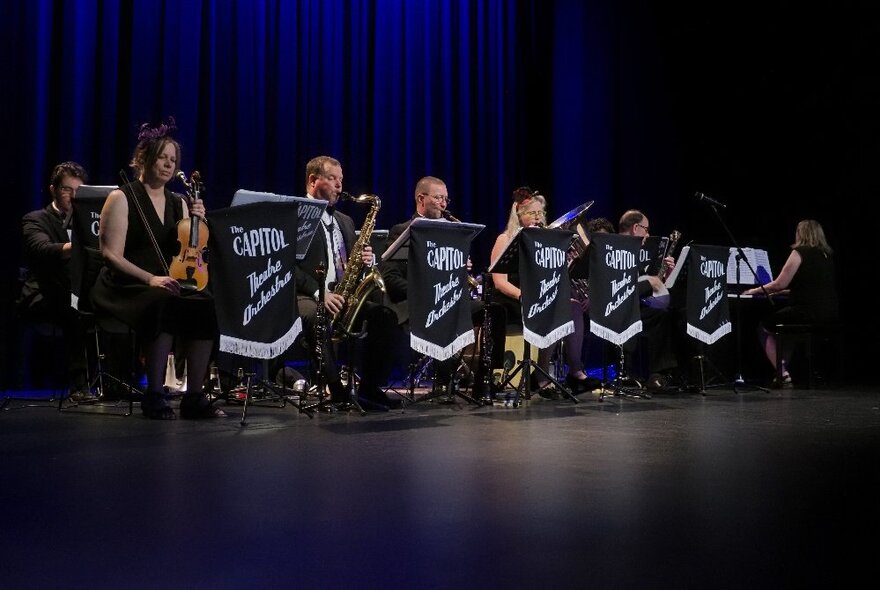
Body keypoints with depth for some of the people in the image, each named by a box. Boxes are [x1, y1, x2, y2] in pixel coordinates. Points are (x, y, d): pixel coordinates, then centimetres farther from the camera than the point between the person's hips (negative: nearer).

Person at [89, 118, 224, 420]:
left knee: (206, 305, -26)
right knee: (163, 305, -38)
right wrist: (150, 278, -26)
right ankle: (154, 395, -26)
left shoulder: (178, 203, 15)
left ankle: (194, 396, -19)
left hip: (167, 285, 5)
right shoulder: (122, 198, -2)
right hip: (125, 287, -5)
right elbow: (112, 255, -12)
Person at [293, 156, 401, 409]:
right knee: (317, 317, -39)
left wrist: (367, 260, -1)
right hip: (306, 297, -6)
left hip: (342, 296, 6)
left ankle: (370, 387, -11)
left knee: (385, 316, -16)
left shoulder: (344, 221, 24)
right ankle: (336, 388, -28)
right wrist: (319, 292, -22)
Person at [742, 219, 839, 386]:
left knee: (764, 326, 11)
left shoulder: (800, 252, -6)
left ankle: (783, 374, 1)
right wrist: (778, 290, 35)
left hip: (809, 312, -8)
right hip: (830, 314, 8)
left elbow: (780, 284, -9)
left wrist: (755, 290, 7)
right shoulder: (828, 254, 16)